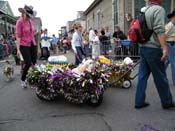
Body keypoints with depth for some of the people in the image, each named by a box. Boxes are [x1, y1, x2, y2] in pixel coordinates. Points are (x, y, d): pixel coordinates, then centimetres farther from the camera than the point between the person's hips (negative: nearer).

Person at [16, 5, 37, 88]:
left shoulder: (31, 21, 10)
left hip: (32, 45, 6)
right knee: (28, 63, -8)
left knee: (34, 63, 1)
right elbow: (18, 36, -11)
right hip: (24, 45, -6)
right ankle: (23, 80, 15)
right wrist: (18, 49, -13)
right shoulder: (20, 22, -8)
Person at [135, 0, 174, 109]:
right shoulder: (159, 9, -10)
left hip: (143, 47, 8)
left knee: (143, 76, 9)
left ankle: (139, 102, 14)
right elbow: (159, 30, -21)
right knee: (160, 77, 4)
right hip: (153, 48, -8)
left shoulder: (146, 10, 16)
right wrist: (165, 48, -23)